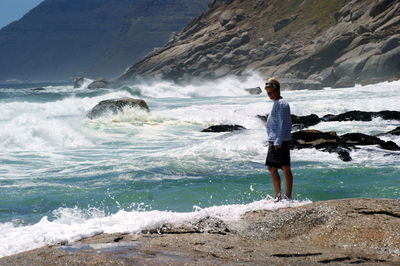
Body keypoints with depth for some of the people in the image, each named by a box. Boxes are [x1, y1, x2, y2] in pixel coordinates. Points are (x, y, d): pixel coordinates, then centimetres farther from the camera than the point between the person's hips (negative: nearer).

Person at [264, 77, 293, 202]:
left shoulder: (281, 104, -12)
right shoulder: (278, 103, 18)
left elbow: (283, 124, -19)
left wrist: (278, 142, -22)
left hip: (279, 141, -10)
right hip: (284, 141, 10)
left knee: (272, 168, -8)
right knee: (286, 168, 8)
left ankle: (278, 195, -7)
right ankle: (288, 196, 9)